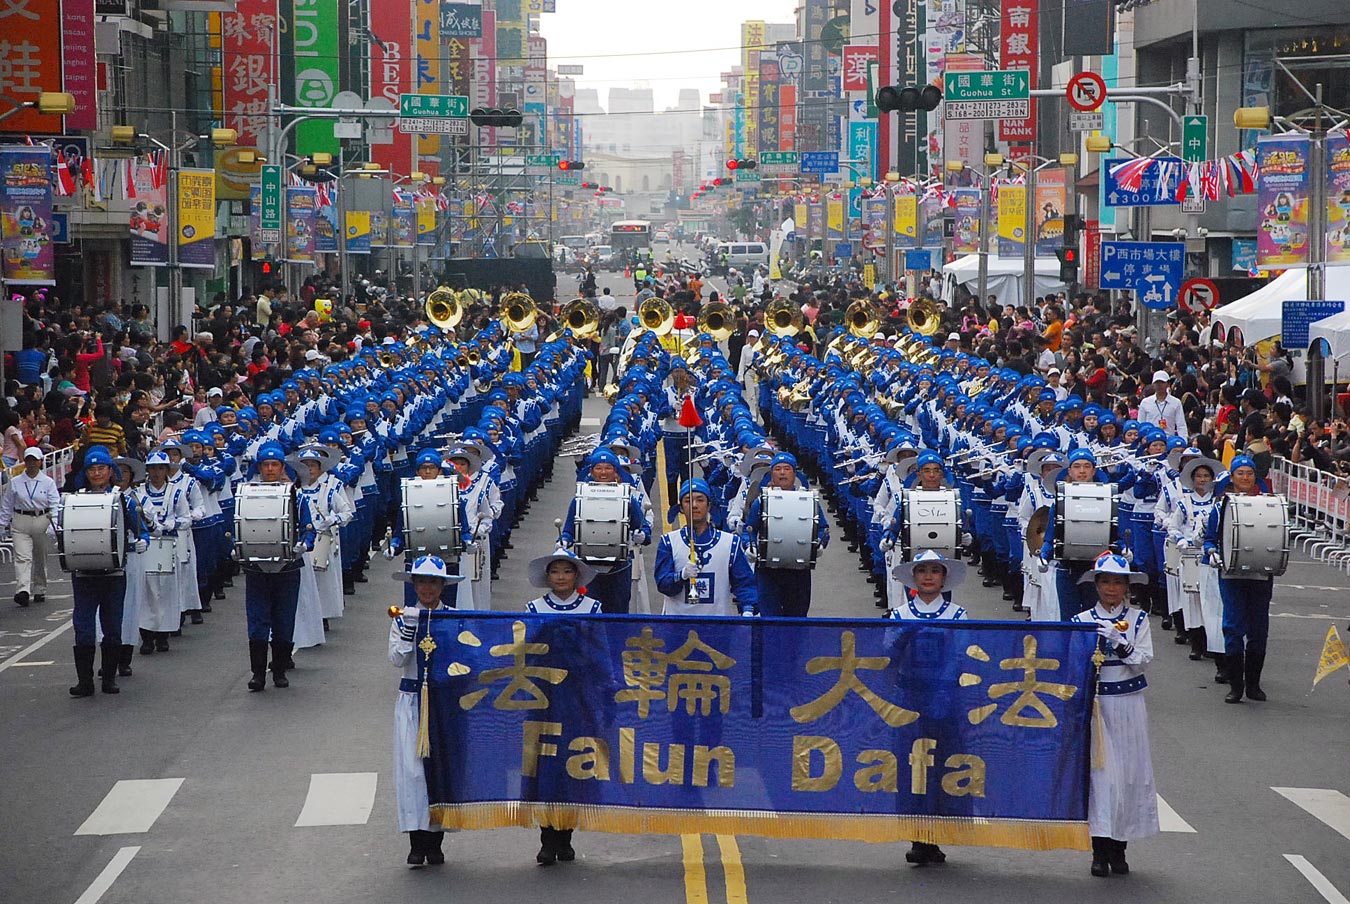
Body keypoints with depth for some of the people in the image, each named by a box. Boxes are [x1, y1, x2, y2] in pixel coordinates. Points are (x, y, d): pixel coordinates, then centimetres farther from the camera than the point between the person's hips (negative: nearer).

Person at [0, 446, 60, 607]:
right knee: (22, 557, -15)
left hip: (42, 521, 1)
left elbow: (55, 504, -4)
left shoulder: (48, 482, 3)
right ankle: (23, 590, -27)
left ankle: (39, 590, 26)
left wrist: (53, 515, -22)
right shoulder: (15, 483, 5)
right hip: (21, 522, -1)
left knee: (40, 558, 12)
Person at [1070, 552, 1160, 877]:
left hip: (1128, 704, 1)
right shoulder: (1082, 621, 3)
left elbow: (1143, 661, -5)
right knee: (1099, 771, -6)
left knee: (1129, 771, 1)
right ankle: (1100, 851, -1)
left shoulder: (1138, 619, 4)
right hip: (1095, 703, -1)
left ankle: (1118, 850, 9)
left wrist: (1120, 643, -19)